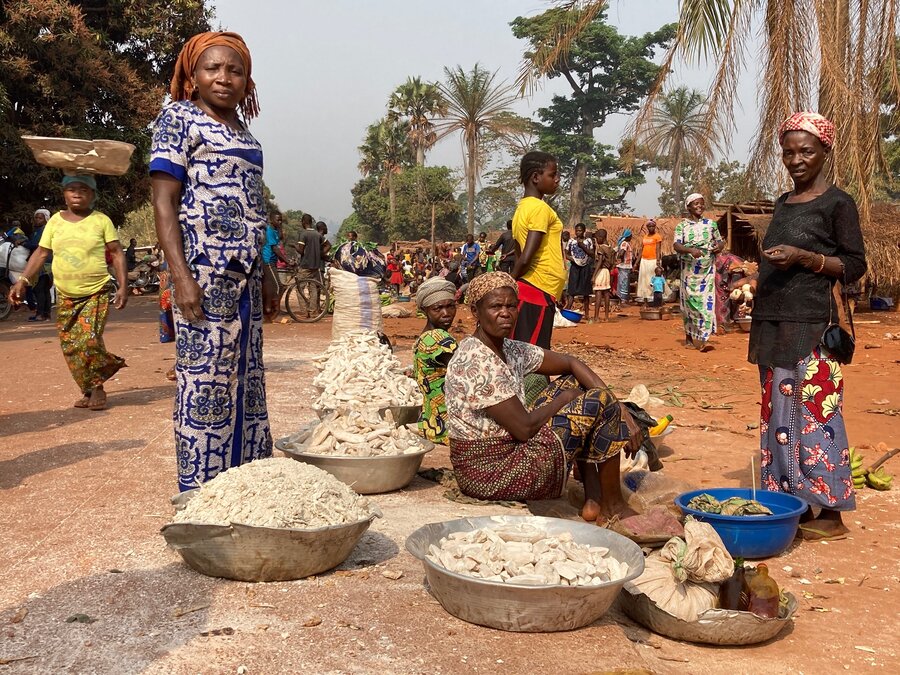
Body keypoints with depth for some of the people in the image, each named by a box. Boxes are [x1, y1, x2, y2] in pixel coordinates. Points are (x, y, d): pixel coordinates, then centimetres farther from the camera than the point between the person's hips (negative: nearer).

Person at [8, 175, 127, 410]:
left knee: (88, 340, -16)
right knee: (70, 346, 5)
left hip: (96, 293, -4)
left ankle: (97, 388, 2)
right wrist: (23, 281, -4)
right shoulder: (55, 221, 5)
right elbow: (41, 253, 7)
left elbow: (117, 254, -3)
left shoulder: (101, 220, -3)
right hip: (65, 296, 4)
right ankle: (89, 389, 18)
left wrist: (123, 286, -12)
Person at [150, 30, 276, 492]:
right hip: (204, 272, -8)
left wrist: (264, 275, 19)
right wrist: (181, 277, -19)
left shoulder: (241, 130, 18)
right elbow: (164, 202, -10)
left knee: (246, 381, 10)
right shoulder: (179, 118, -3)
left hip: (245, 275, 8)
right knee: (204, 381, -5)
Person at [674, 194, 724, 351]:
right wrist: (690, 250, -30)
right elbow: (677, 246, -10)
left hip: (707, 269, 1)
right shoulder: (682, 226, 2)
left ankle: (703, 338, -10)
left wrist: (719, 246, -7)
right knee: (689, 301, 2)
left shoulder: (711, 224, 9)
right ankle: (689, 336, 14)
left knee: (706, 301, -8)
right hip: (689, 269, -1)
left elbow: (720, 241, 17)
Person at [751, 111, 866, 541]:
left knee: (815, 414, -6)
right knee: (777, 414, 8)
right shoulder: (783, 203, 17)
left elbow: (855, 266, -6)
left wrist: (804, 257, -18)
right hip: (773, 324, 7)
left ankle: (830, 513, 2)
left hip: (811, 327, -7)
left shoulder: (837, 203, -3)